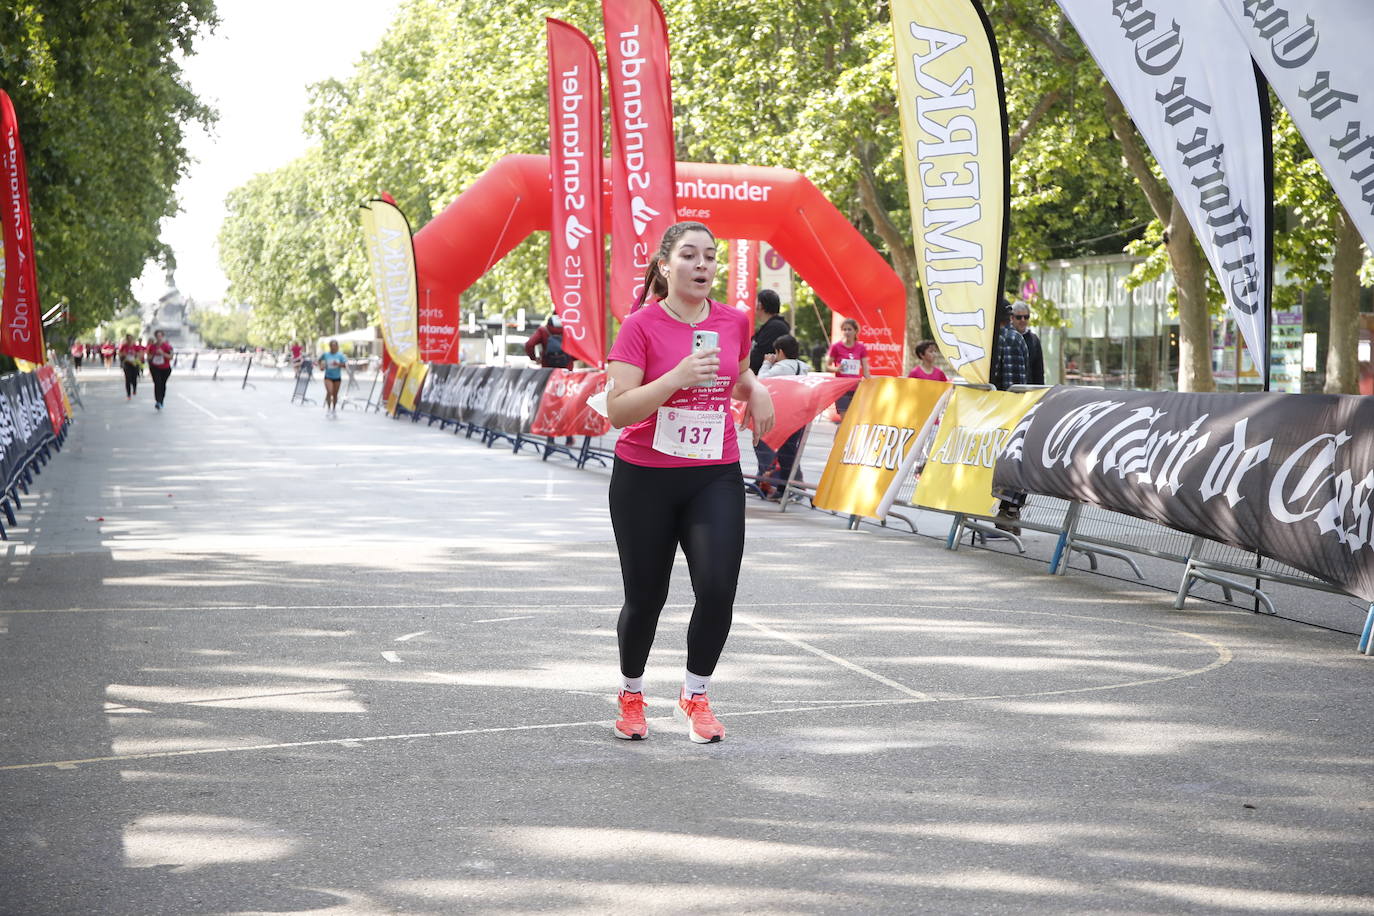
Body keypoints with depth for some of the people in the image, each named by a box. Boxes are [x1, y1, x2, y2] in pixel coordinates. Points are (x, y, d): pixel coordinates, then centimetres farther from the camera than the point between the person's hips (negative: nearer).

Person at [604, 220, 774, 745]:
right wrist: (678, 376, -27)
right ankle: (631, 695, 33)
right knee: (645, 598, 6)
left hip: (715, 478, 3)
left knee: (718, 589, -13)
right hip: (644, 479, -3)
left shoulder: (733, 321, 3)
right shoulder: (641, 325, -10)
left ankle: (695, 695, 11)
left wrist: (755, 389, 3)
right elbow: (617, 411, -17)